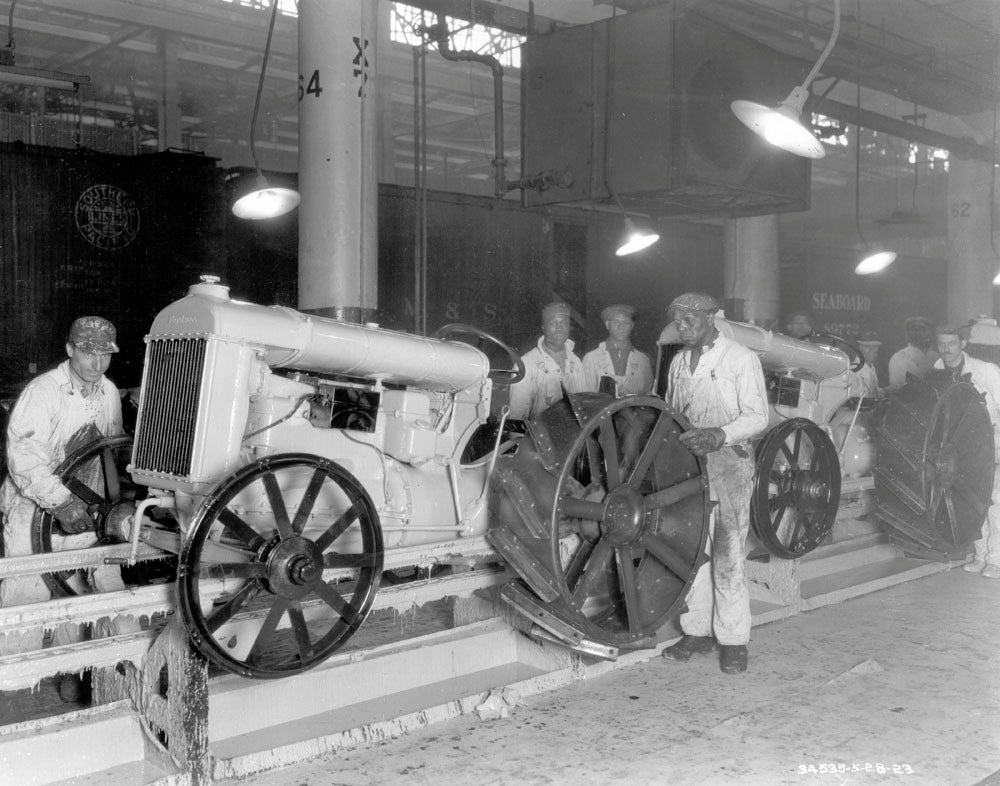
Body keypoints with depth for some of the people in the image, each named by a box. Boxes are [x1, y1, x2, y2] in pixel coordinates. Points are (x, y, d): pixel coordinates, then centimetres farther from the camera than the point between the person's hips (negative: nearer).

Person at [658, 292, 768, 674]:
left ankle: (733, 639, 5)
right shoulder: (679, 362, 15)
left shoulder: (741, 359, -3)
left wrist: (719, 435, -24)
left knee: (728, 556, -5)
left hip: (728, 462, -5)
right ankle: (697, 631, 18)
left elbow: (757, 416, -8)